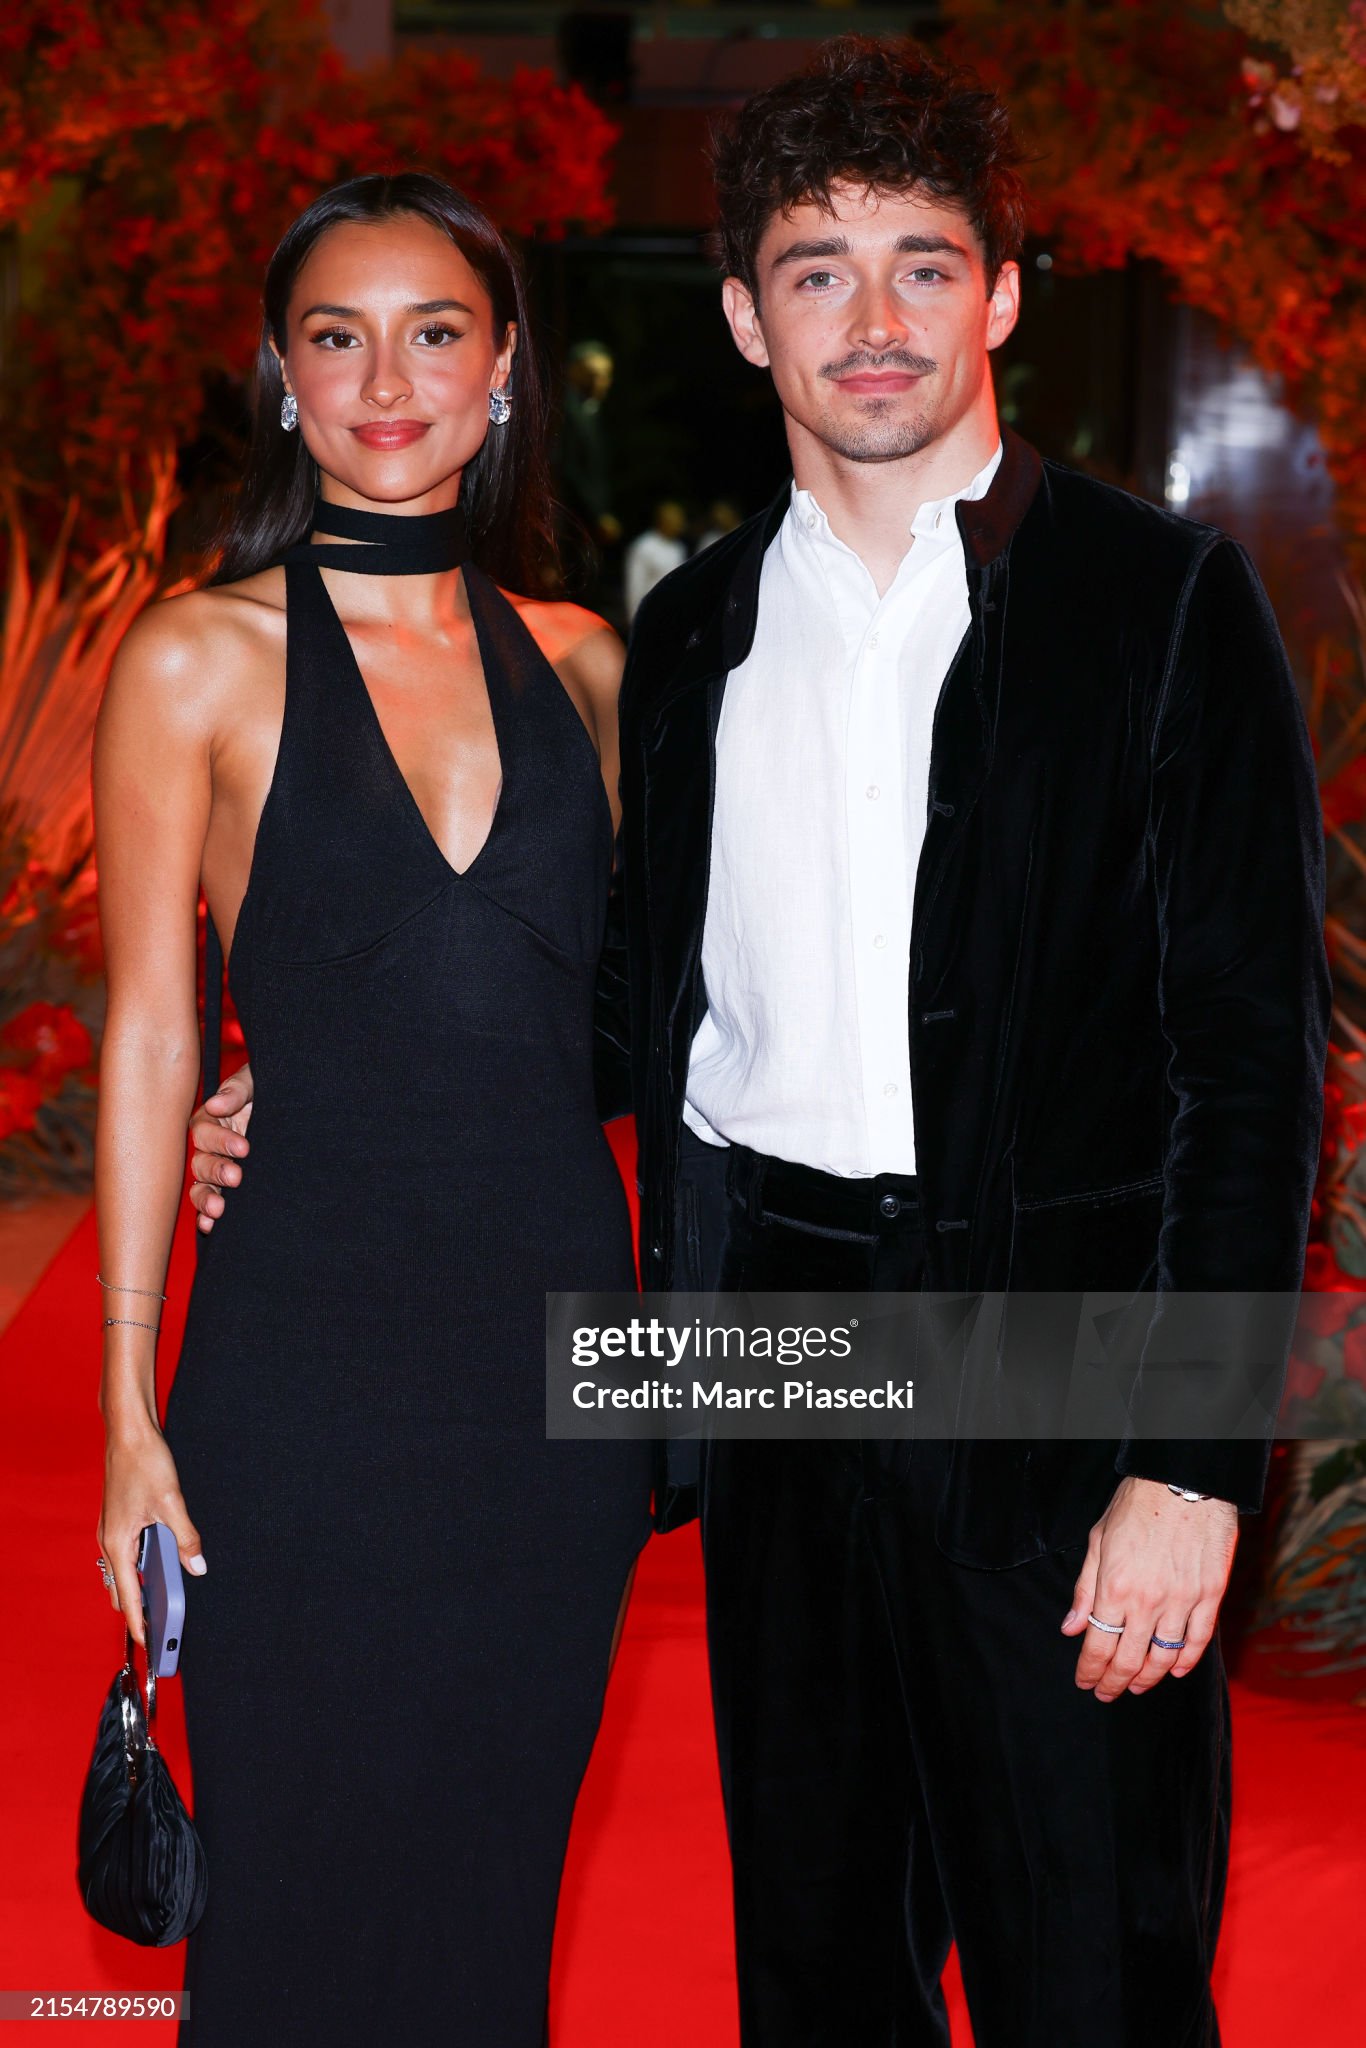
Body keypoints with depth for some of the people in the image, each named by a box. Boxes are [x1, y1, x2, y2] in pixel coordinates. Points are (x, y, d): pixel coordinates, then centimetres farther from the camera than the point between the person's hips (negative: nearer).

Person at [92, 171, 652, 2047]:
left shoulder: (579, 663, 8)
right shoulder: (200, 660, -2)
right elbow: (149, 1035, -3)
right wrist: (130, 1405, -5)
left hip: (559, 1331, 4)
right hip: (310, 1345, -3)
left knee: (495, 1882, 15)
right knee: (304, 1895, 7)